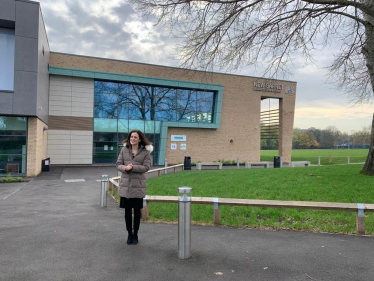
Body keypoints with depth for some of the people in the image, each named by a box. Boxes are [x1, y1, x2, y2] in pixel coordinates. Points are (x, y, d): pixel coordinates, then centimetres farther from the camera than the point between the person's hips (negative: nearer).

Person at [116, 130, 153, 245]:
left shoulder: (145, 152, -2)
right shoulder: (124, 150, 5)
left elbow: (146, 167, -8)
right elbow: (118, 164, 5)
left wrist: (133, 167, -20)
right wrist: (125, 168, -17)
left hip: (138, 185, -2)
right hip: (125, 185, 2)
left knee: (137, 211, 9)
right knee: (127, 211, 9)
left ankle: (135, 234, 27)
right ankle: (129, 234, 26)